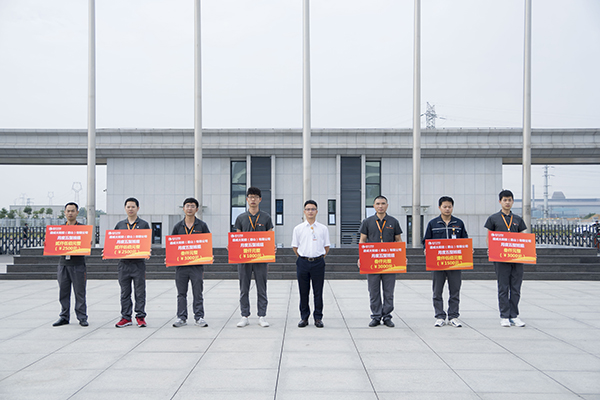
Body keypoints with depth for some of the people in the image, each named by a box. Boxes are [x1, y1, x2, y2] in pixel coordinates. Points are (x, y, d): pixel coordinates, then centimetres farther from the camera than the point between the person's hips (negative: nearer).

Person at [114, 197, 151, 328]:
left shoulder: (144, 224, 5)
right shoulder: (120, 225, 14)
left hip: (138, 262, -3)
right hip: (123, 262, 3)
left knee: (140, 291, 1)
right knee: (125, 292, 7)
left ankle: (140, 316, 7)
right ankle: (126, 317, 14)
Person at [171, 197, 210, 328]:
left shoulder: (202, 225, 4)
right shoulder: (178, 226, 9)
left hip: (197, 264, -2)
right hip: (180, 264, 2)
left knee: (198, 293, 2)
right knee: (181, 293, 8)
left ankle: (199, 317, 10)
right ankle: (181, 317, 16)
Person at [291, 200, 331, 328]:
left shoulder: (323, 229, 4)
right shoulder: (298, 228, 4)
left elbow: (327, 246, 11)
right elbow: (295, 246, 11)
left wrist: (320, 257, 7)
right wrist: (302, 257, 8)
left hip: (318, 262, 0)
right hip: (303, 262, 0)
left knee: (318, 292, 3)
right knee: (303, 292, 6)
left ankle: (318, 318, 13)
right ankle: (304, 318, 15)